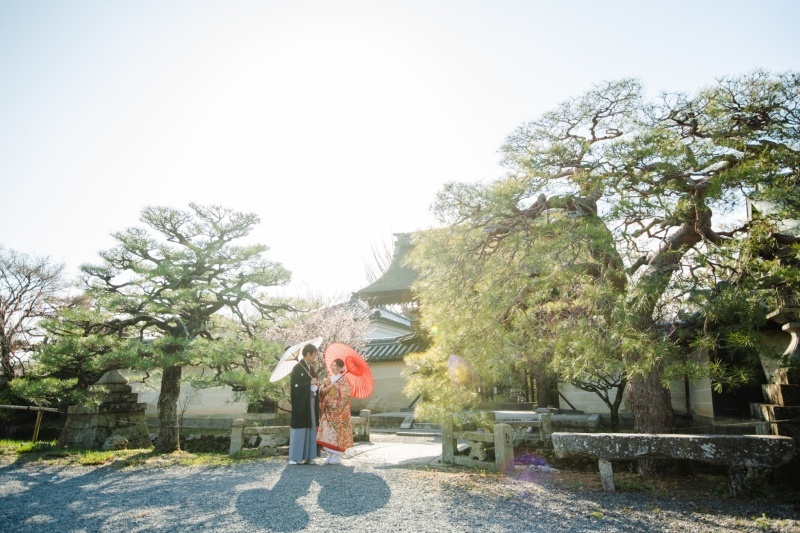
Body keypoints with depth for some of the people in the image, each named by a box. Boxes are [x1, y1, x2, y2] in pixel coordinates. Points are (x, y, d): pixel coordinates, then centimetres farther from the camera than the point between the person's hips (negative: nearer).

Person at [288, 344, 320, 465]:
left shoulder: (312, 368, 12)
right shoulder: (297, 368, -11)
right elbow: (295, 386, -19)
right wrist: (310, 383, -16)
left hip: (311, 403, 7)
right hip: (301, 403, -7)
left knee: (310, 429, 8)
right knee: (299, 430, -3)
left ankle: (307, 456, 15)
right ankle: (295, 457, 5)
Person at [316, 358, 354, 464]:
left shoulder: (344, 381, -5)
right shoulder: (328, 380, 13)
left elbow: (345, 396, -9)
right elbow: (322, 392, 3)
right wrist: (330, 386, -10)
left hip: (339, 411, -6)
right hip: (328, 411, 6)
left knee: (338, 431, -4)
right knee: (328, 431, 4)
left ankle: (338, 456, 5)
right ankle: (330, 454, 13)